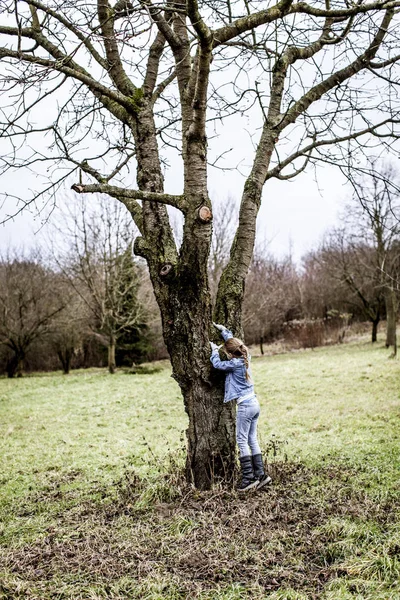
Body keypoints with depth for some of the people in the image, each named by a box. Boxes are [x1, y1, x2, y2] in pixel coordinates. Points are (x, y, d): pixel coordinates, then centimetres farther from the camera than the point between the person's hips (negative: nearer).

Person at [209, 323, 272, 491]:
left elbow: (217, 364, -5)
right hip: (254, 403, 9)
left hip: (245, 406, -9)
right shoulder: (245, 357, 6)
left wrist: (214, 350, 11)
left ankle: (249, 477, -1)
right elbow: (233, 341, 22)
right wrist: (223, 329, 28)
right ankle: (261, 474, 13)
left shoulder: (235, 363, -17)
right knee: (252, 440, 12)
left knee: (242, 441, -2)